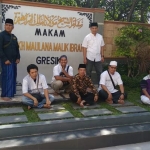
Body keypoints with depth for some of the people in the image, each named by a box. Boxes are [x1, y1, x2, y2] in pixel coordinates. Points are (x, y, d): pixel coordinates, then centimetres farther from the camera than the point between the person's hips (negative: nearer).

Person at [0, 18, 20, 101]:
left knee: (13, 77, 9)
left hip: (13, 60, 7)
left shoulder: (14, 37, 15)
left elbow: (17, 48, 20)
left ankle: (11, 93, 19)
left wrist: (18, 58, 7)